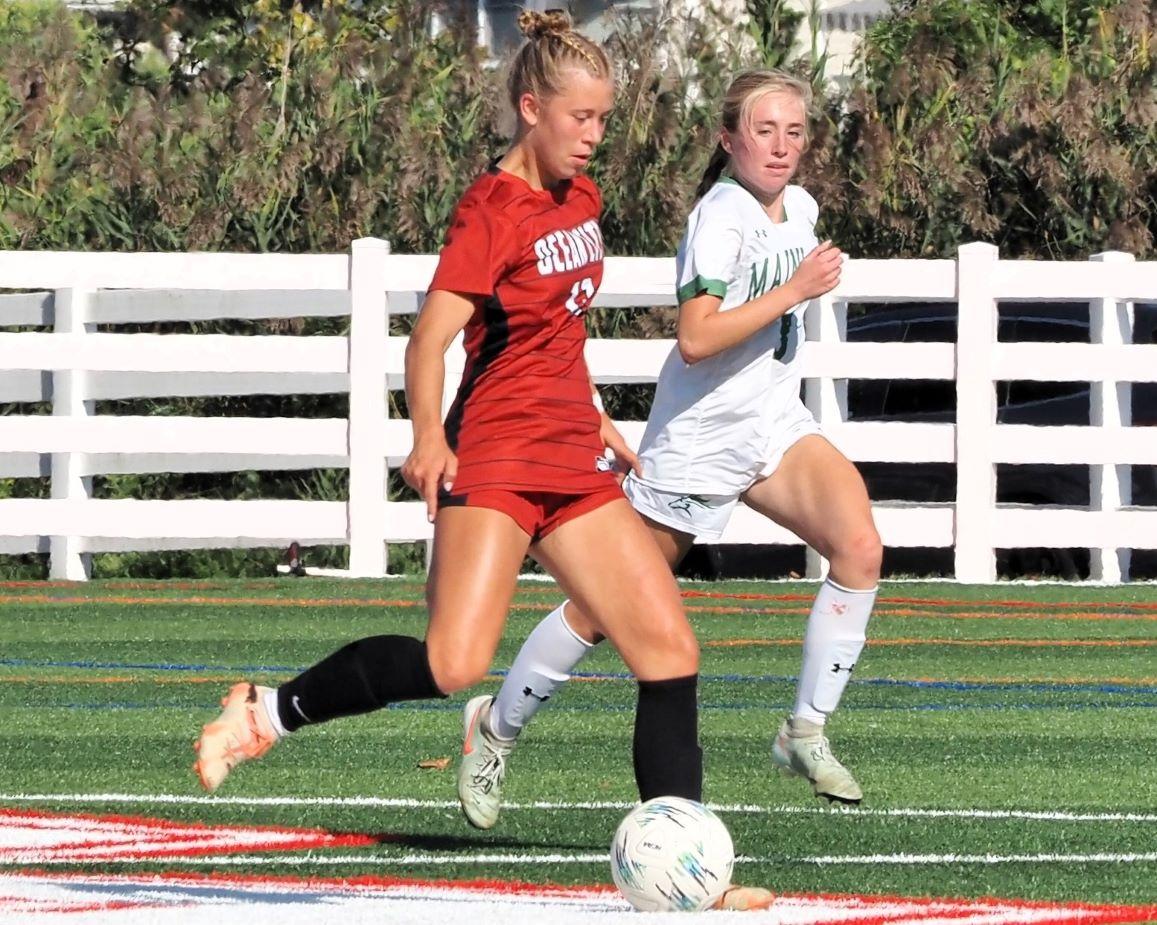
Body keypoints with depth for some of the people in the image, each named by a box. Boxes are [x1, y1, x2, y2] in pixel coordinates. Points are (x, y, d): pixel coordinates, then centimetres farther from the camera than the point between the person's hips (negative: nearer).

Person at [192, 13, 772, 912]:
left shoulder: (580, 200, 14)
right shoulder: (492, 211, -11)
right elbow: (431, 337, -20)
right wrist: (429, 438, -31)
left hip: (572, 464, 8)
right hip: (494, 458, -8)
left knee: (671, 649, -1)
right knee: (455, 664, -24)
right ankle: (269, 710, -6)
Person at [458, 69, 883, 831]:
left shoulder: (800, 208, 6)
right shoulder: (722, 216, -19)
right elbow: (697, 339, -29)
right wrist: (797, 290, -27)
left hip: (773, 424, 6)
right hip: (697, 440, -6)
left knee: (860, 546, -19)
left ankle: (807, 732, -11)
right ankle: (498, 726, 24)